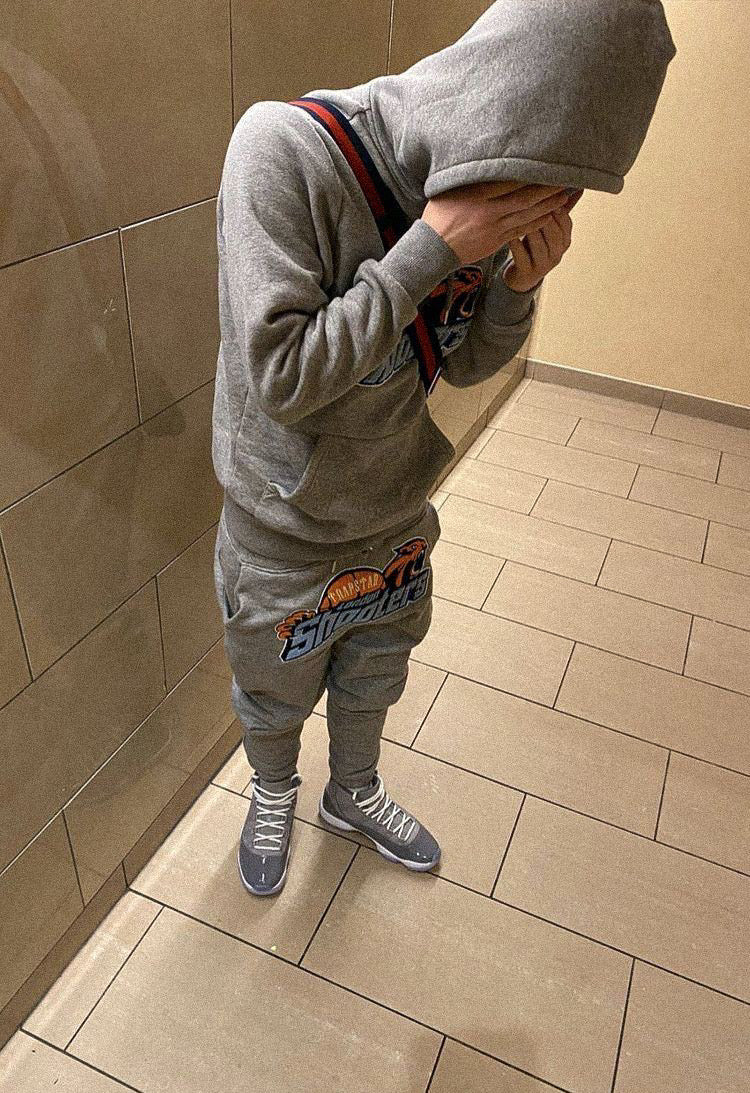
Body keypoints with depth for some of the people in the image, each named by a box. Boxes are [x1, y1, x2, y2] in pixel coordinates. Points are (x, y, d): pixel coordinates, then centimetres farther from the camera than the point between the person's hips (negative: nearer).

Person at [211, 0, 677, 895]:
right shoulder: (286, 150, -29)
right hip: (286, 537, -5)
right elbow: (281, 378, -31)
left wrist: (519, 282, -21)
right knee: (275, 700, 22)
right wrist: (432, 249, -33)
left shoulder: (481, 186, -9)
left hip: (396, 519, 5)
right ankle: (273, 791, 56)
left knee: (373, 679, 27)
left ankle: (352, 793, 58)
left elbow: (463, 365, -1)